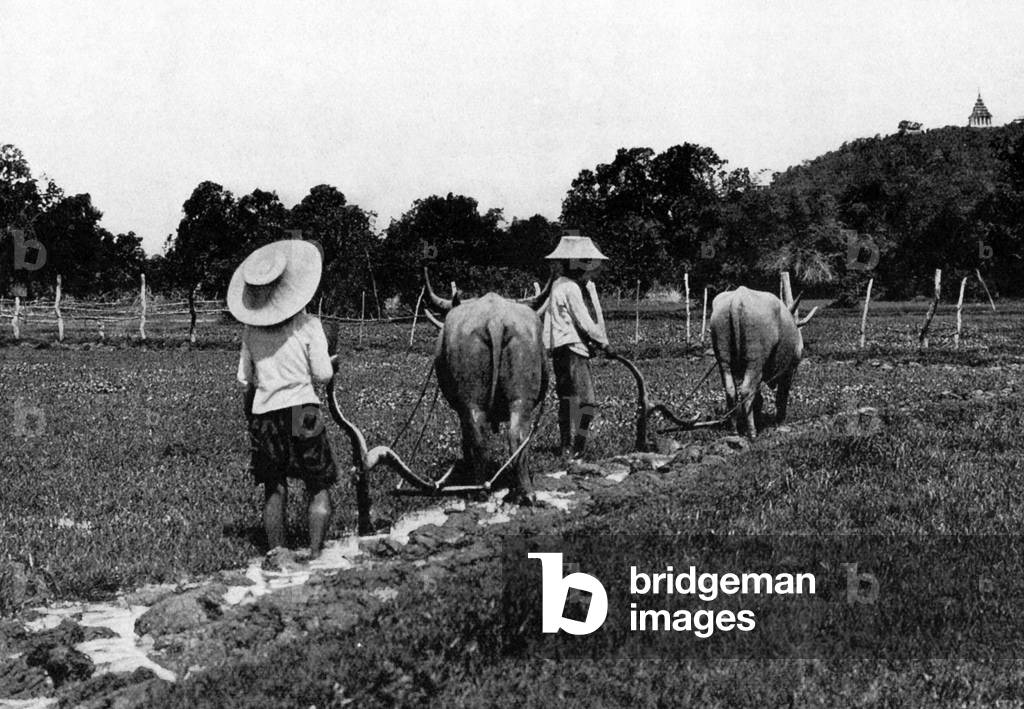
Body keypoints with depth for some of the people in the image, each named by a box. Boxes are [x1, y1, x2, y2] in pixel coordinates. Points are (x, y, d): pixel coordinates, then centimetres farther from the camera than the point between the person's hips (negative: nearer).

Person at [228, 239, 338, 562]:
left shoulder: (252, 332, 3)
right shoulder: (308, 325, -6)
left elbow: (244, 379, 7)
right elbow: (323, 374, -6)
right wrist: (333, 362, 14)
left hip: (263, 413, 3)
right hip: (302, 410, -3)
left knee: (274, 489, 12)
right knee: (319, 487, 6)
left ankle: (276, 551, 11)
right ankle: (315, 552, -1)